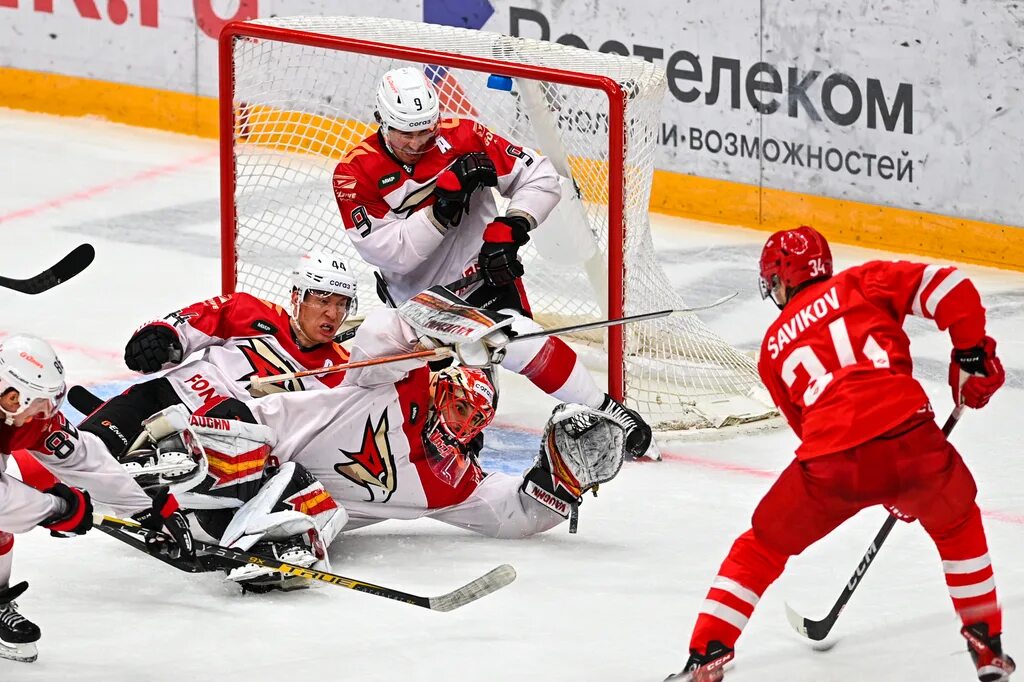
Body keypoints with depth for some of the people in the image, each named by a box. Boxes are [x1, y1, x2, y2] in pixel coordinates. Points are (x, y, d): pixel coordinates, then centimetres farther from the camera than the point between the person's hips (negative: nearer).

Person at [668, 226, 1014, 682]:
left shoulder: (774, 347, 26)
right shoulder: (865, 283, 19)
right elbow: (949, 288, 5)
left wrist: (888, 487, 39)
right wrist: (973, 355, 17)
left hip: (831, 465, 0)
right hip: (911, 440, 0)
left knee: (761, 547, 23)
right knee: (956, 522, 32)